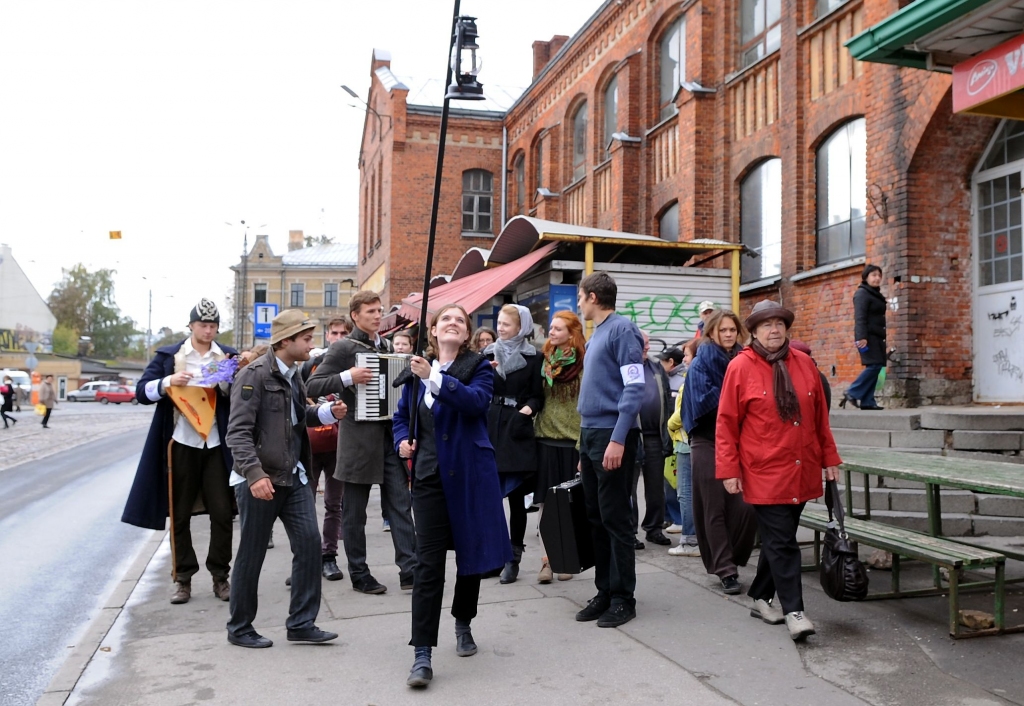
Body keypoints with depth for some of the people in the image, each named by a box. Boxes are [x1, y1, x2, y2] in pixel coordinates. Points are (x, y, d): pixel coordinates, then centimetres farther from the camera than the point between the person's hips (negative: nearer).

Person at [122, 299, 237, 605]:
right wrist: (168, 382, -19)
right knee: (180, 514, 7)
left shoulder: (228, 356, 5)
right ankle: (183, 578, 18)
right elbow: (142, 392, -1)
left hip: (216, 445, 1)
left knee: (222, 512, 2)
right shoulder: (168, 355, 3)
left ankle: (220, 576, 15)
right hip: (181, 444, 0)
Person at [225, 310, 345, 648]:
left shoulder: (293, 374, 9)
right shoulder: (254, 375, -14)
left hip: (293, 477, 7)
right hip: (259, 480, -7)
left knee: (309, 543, 2)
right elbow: (238, 432, -20)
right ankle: (239, 628, 23)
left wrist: (327, 412, 3)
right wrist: (255, 474, -31)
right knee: (251, 556, 5)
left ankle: (301, 623, 14)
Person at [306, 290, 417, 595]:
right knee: (355, 511, 5)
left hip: (390, 435, 6)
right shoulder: (342, 348, -5)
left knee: (400, 503, 2)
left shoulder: (387, 346, 14)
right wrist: (348, 377, -24)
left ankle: (409, 570, 5)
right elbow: (312, 386, -12)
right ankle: (359, 575, 16)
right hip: (358, 438, -6)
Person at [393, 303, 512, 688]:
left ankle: (463, 624, 36)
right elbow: (402, 415, 21)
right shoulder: (418, 369, 8)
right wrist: (402, 440, 1)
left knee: (471, 553, 11)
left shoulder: (478, 367, -2)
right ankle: (422, 655, -2)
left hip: (469, 473, -1)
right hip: (429, 476, 2)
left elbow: (476, 400, -23)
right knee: (428, 562, -4)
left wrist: (434, 377, -32)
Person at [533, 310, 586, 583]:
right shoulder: (546, 361, 10)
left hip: (571, 441, -4)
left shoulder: (584, 364, -5)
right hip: (545, 438, 4)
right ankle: (547, 559, 7)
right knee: (545, 502, 3)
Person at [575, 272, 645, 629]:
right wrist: (585, 446, 18)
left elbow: (635, 388, -16)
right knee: (596, 518, 11)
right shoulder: (596, 335, 17)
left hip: (612, 435, -9)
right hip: (590, 435, 9)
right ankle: (605, 592, 20)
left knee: (615, 519, -2)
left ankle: (623, 598, 8)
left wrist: (618, 439, -22)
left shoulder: (622, 329, -9)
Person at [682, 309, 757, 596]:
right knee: (715, 510, -1)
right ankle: (725, 569, 8)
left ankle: (730, 559, 14)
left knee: (746, 506, -6)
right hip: (708, 443, -3)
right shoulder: (701, 363, -1)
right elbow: (705, 399, -13)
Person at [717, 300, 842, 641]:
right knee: (781, 542, -6)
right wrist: (729, 470, -8)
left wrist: (829, 458, 12)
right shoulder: (740, 367, -5)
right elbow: (726, 423, -5)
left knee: (778, 539, 14)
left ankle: (761, 598, 29)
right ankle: (793, 611, 2)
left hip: (802, 471, 5)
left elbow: (820, 416, 14)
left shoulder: (804, 364, 8)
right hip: (764, 473, -5)